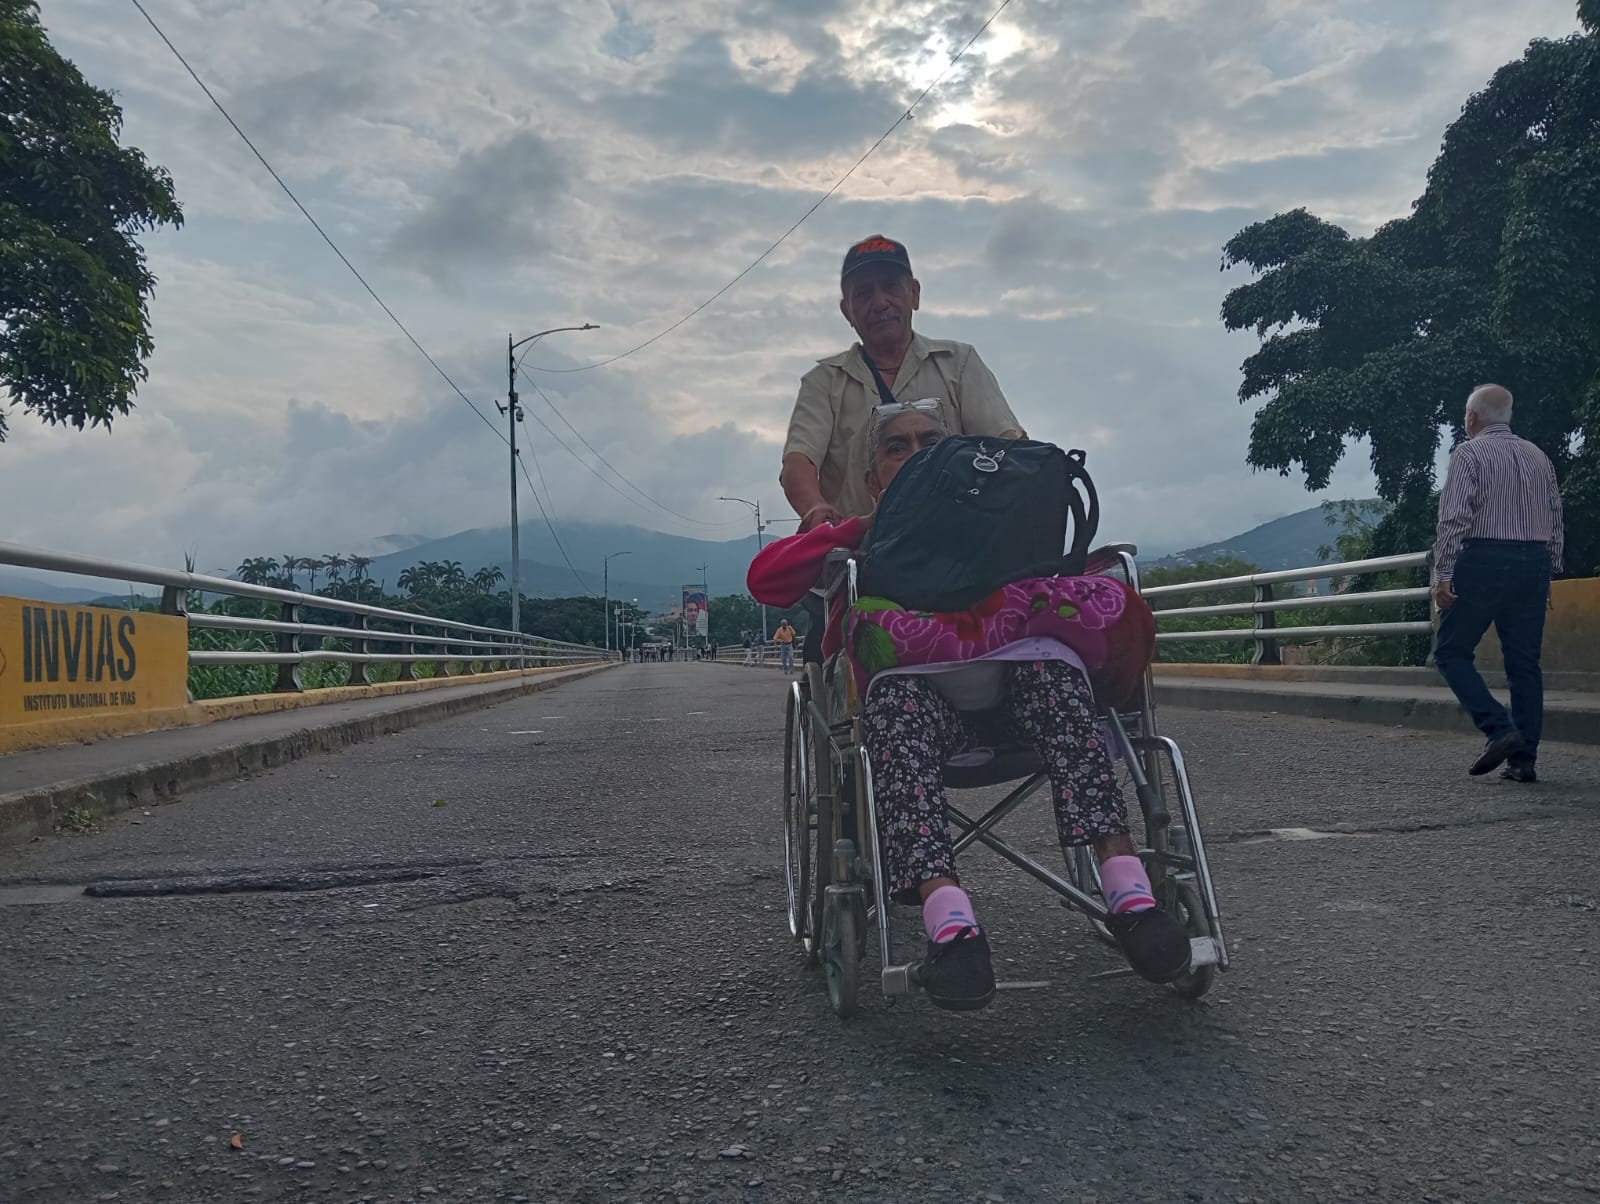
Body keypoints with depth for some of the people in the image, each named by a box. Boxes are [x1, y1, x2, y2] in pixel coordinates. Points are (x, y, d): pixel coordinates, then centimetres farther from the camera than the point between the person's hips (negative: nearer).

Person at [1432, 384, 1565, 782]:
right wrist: (1548, 574, 21)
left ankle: (1499, 730, -11)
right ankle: (1523, 759, 7)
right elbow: (1556, 524, 15)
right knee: (1524, 662, 7)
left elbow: (1454, 518, -13)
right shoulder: (1539, 457, 15)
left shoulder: (1469, 453, -3)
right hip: (1535, 563, 6)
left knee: (1452, 652, 4)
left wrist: (1442, 575, -13)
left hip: (1483, 562, -6)